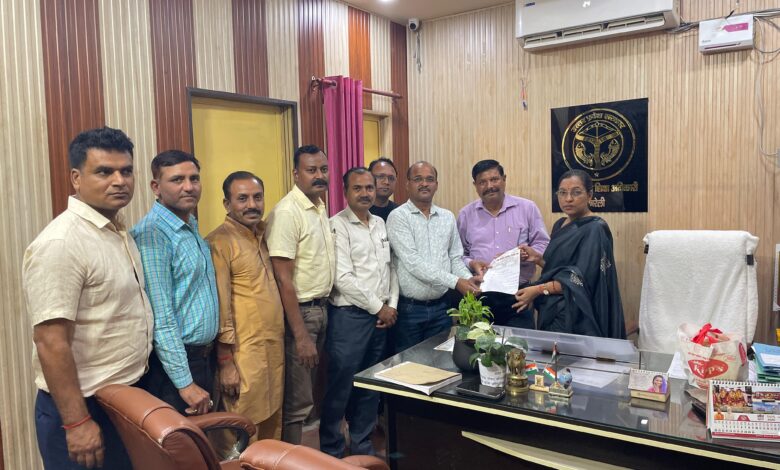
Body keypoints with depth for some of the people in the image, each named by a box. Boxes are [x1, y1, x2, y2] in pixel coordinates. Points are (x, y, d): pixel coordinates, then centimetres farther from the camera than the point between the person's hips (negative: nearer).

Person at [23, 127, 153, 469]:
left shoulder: (119, 233, 6)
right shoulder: (60, 244, -22)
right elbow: (50, 343, -24)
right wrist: (76, 422, -23)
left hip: (128, 398, 9)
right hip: (85, 406, -8)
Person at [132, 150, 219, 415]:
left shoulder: (192, 227, 8)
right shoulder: (152, 234, -19)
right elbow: (161, 318, -22)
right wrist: (185, 383, -20)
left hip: (204, 357, 8)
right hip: (173, 362, -8)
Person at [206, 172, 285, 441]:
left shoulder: (265, 234, 9)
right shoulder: (219, 242, -13)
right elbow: (220, 308, -15)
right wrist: (226, 363, -14)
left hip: (275, 347, 7)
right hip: (244, 353, -7)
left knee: (273, 424, 19)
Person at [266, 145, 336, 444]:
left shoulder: (320, 207, 9)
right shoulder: (287, 212, -18)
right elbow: (283, 279, -20)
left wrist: (324, 306, 9)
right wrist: (301, 336, -21)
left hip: (320, 308, 9)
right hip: (299, 311, -8)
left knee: (305, 394, 19)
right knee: (297, 400, 2)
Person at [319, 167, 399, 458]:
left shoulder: (380, 224, 13)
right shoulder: (337, 225, -10)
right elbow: (343, 278, -17)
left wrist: (392, 305, 1)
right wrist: (379, 307, -11)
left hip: (381, 316, 7)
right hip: (349, 316, -7)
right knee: (341, 387, 2)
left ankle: (362, 446, 30)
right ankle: (331, 451, 20)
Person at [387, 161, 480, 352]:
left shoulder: (447, 217, 9)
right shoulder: (398, 217, -9)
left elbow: (455, 258, 11)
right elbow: (413, 262, -18)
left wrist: (468, 279, -11)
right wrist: (455, 282, -21)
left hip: (440, 306, 5)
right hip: (409, 308, -4)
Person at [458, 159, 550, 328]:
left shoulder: (527, 208, 3)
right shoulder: (466, 214, 8)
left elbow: (543, 245, 3)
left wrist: (524, 255, -15)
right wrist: (471, 264, -9)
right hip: (479, 295, 1)